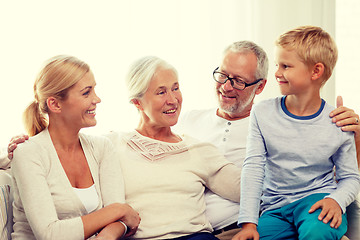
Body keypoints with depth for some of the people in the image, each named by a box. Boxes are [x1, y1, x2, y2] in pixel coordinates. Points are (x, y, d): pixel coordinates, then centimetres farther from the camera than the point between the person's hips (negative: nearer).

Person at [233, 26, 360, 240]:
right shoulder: (263, 113, 1)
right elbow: (253, 169, 0)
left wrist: (336, 200, -16)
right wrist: (249, 222, -8)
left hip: (317, 198, -2)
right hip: (275, 208, 3)